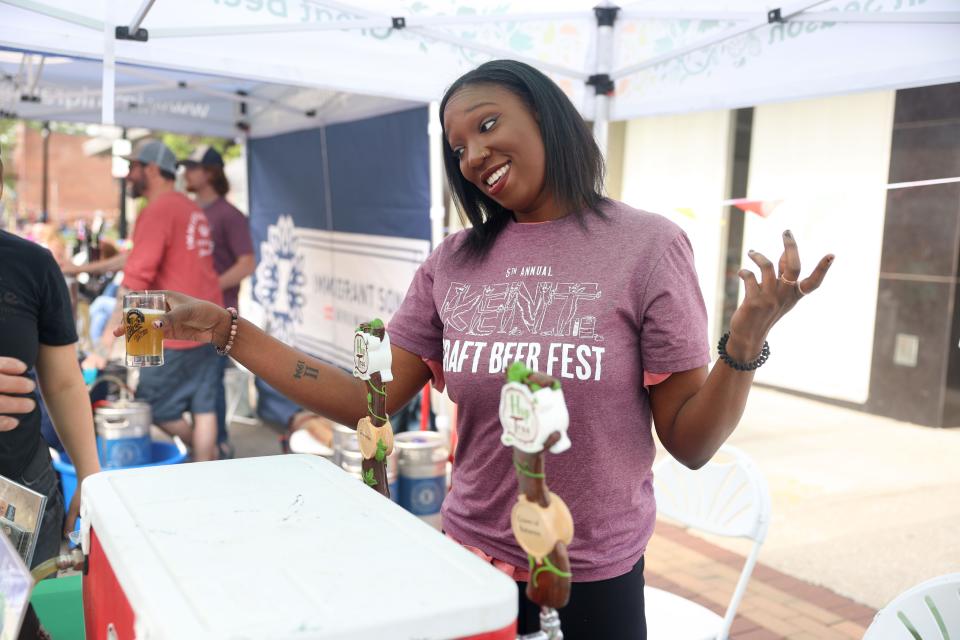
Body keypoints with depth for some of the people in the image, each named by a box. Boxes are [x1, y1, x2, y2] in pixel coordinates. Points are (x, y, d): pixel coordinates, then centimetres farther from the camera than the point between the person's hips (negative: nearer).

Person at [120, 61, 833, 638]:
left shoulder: (647, 246, -10)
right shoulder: (453, 264, 0)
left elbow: (691, 442, -9)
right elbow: (365, 400, -1)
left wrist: (747, 340, -25)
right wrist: (224, 329, -3)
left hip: (596, 582, -3)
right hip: (469, 563, 3)